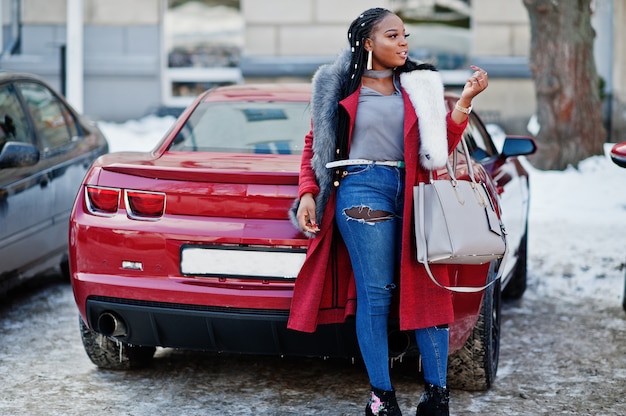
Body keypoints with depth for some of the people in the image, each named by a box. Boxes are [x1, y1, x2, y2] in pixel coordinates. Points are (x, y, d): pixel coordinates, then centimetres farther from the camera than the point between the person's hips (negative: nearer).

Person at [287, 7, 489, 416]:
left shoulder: (417, 86, 14)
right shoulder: (340, 87, 8)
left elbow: (441, 148, 9)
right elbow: (315, 145, 13)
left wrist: (465, 100, -2)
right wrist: (308, 193, 0)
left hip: (409, 191, 3)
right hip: (362, 189, -3)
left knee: (427, 287, -3)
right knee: (376, 292, -7)